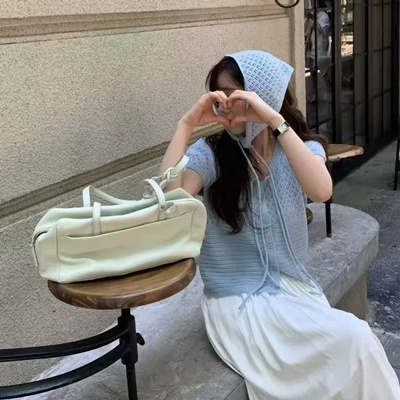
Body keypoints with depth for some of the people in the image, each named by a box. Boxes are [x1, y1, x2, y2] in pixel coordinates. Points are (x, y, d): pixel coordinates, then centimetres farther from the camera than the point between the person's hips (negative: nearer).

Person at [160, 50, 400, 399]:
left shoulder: (303, 148, 1)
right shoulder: (210, 154, -3)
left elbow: (321, 191, -23)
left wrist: (275, 121, -27)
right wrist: (187, 124, -17)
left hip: (294, 289, 3)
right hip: (236, 300, -3)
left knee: (357, 341, -23)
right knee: (352, 341, -23)